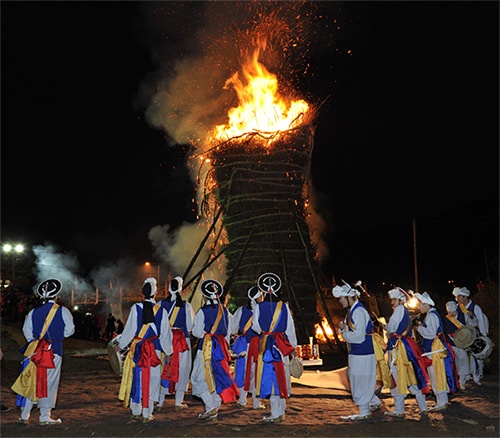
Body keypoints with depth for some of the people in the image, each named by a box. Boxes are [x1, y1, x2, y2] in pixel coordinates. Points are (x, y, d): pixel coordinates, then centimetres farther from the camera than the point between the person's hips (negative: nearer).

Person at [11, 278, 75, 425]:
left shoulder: (33, 312, 4)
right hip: (54, 349, -3)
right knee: (49, 383, 3)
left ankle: (24, 416, 17)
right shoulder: (62, 311, -5)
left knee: (31, 381, 11)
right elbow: (69, 330, -2)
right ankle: (45, 417, 7)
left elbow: (26, 330, 7)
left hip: (35, 349, 3)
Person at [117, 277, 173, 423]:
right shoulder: (161, 310, -5)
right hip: (154, 348, 0)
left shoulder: (136, 308, -8)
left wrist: (120, 345, 12)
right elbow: (165, 333, 1)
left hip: (137, 348, 0)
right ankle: (147, 414, 11)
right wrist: (168, 352, 11)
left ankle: (136, 412, 20)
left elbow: (130, 329, -3)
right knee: (151, 380, 7)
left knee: (136, 378, 11)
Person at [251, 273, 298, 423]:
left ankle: (276, 414, 1)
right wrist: (293, 347, 12)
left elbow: (256, 327, -1)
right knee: (280, 377, 12)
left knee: (269, 377, 1)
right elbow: (290, 328, 4)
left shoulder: (259, 306, -5)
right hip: (282, 345, 3)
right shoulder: (284, 306, 1)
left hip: (265, 345, -2)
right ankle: (281, 411, 22)